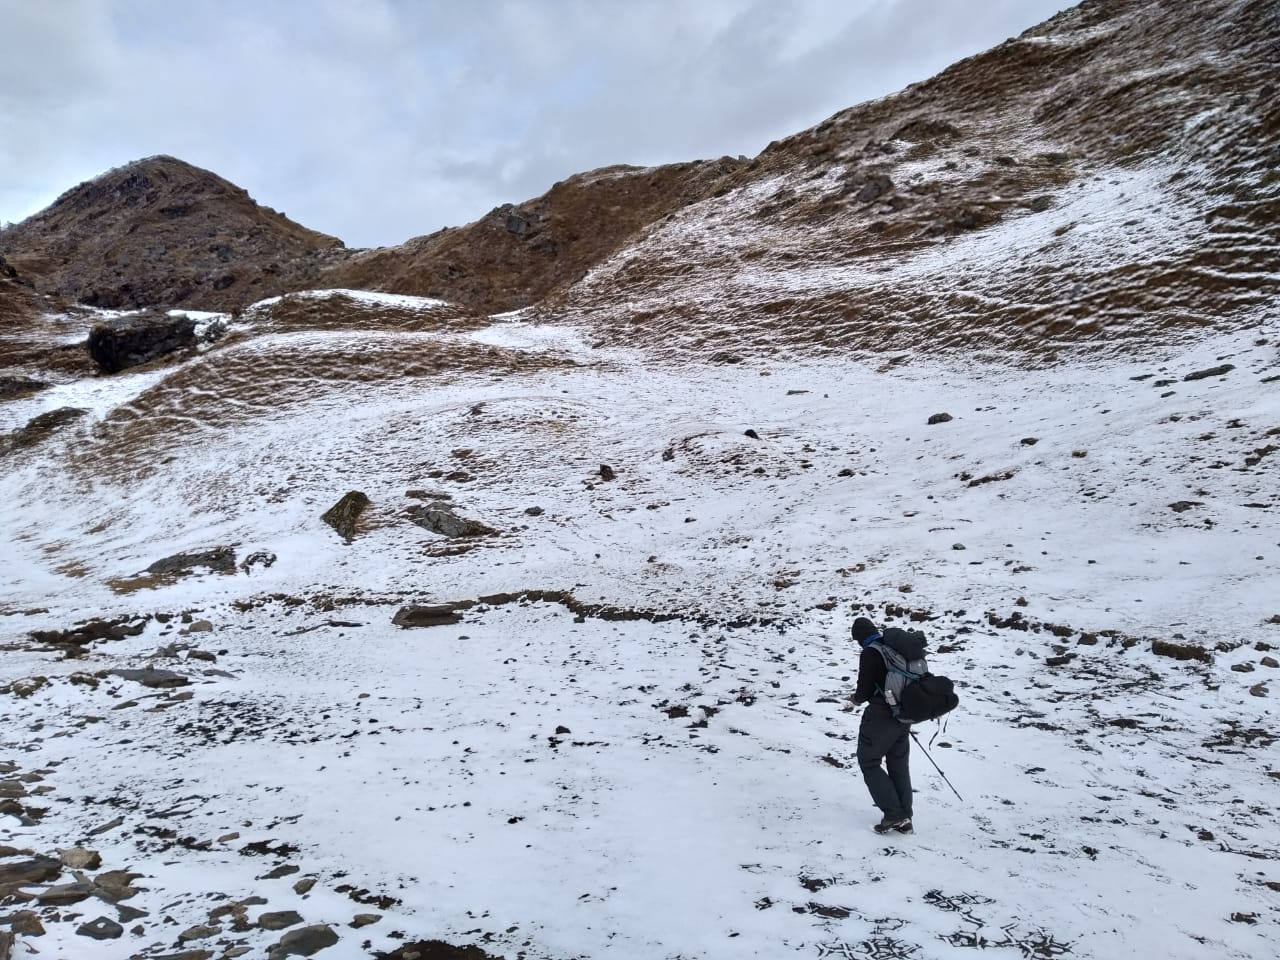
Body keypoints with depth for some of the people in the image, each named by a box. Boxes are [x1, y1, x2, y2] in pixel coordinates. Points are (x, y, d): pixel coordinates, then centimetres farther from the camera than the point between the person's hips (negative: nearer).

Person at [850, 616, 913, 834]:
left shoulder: (870, 653, -15)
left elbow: (864, 690, -14)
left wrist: (857, 698, 8)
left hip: (880, 716, -8)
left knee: (869, 762, 5)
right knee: (899, 765, 15)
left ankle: (894, 814, -2)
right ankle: (904, 819, 19)